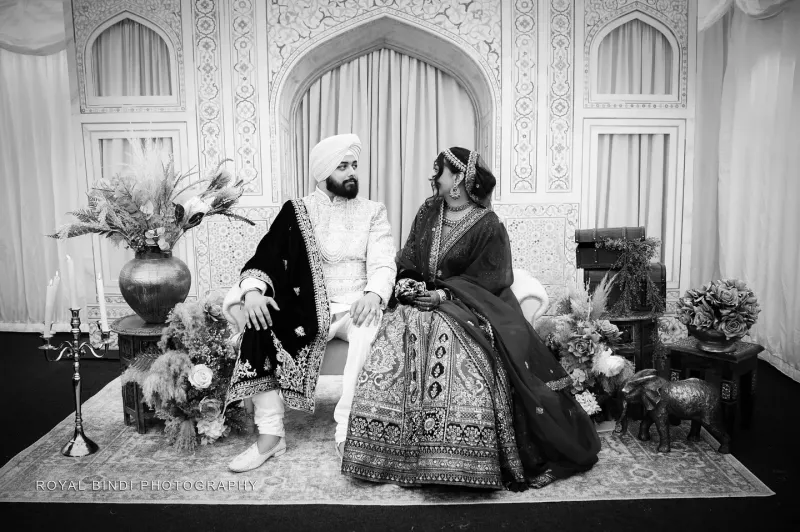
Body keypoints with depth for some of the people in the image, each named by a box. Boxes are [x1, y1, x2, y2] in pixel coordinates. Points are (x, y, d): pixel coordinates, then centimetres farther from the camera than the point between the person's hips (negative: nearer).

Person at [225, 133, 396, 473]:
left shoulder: (373, 212, 10)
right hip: (307, 308, 1)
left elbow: (383, 263, -2)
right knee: (263, 321, -27)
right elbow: (265, 256, 2)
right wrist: (252, 290, -19)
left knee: (372, 327, -35)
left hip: (355, 306, 0)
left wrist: (373, 294, -24)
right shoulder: (296, 211, 10)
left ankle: (348, 433, -30)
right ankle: (270, 436, -21)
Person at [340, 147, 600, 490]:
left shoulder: (487, 225, -3)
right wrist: (405, 283, -7)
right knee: (394, 344, -23)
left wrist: (444, 293, -18)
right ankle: (392, 454, -16)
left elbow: (489, 279, -8)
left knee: (457, 350, -34)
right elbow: (407, 260, 15)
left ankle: (458, 458, -24)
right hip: (418, 298, 5)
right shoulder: (428, 212, 13)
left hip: (466, 306, -4)